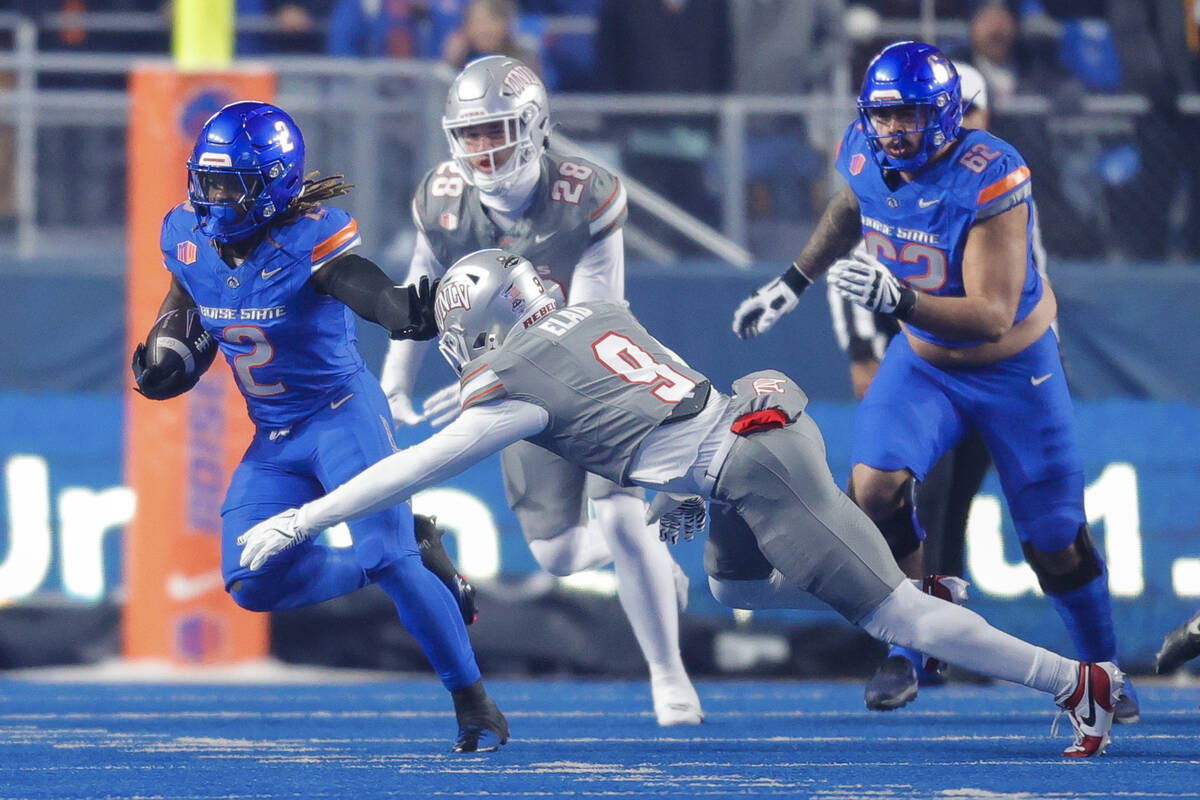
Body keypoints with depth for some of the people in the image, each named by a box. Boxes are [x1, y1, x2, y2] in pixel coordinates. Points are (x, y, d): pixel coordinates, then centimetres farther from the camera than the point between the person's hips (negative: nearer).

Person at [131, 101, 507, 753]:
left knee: (388, 558, -20)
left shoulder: (309, 241, -24)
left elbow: (372, 292, -42)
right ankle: (409, 556, 16)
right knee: (252, 587, -1)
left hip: (343, 414, -7)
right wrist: (163, 351, -1)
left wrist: (415, 311, -64)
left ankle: (474, 705, -6)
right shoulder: (188, 236, -6)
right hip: (274, 438, 7)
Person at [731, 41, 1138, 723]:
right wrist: (792, 284, 16)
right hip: (924, 361, 4)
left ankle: (1103, 671, 29)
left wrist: (897, 299, -50)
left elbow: (994, 317, -37)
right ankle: (904, 655, 0)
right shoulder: (865, 156, -14)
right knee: (876, 489, -20)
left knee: (1056, 545, 3)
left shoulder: (990, 181, -32)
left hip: (1013, 368, -4)